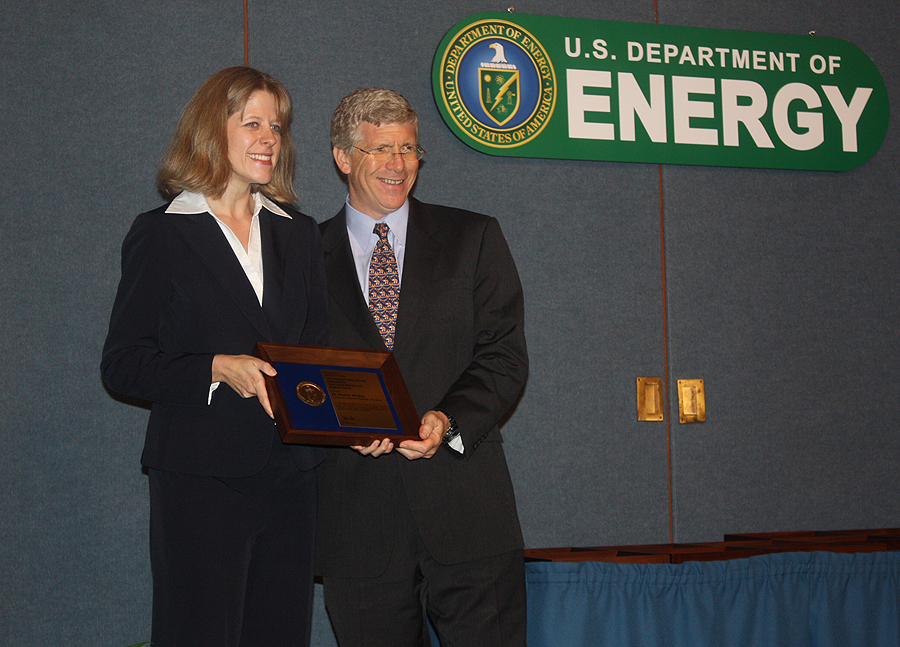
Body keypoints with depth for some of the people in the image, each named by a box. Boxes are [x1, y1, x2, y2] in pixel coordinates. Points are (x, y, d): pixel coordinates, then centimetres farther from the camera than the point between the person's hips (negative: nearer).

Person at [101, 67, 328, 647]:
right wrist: (217, 370, -18)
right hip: (199, 480, -4)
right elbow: (122, 364, -4)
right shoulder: (162, 235, 1)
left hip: (289, 477, 5)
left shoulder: (300, 235, 16)